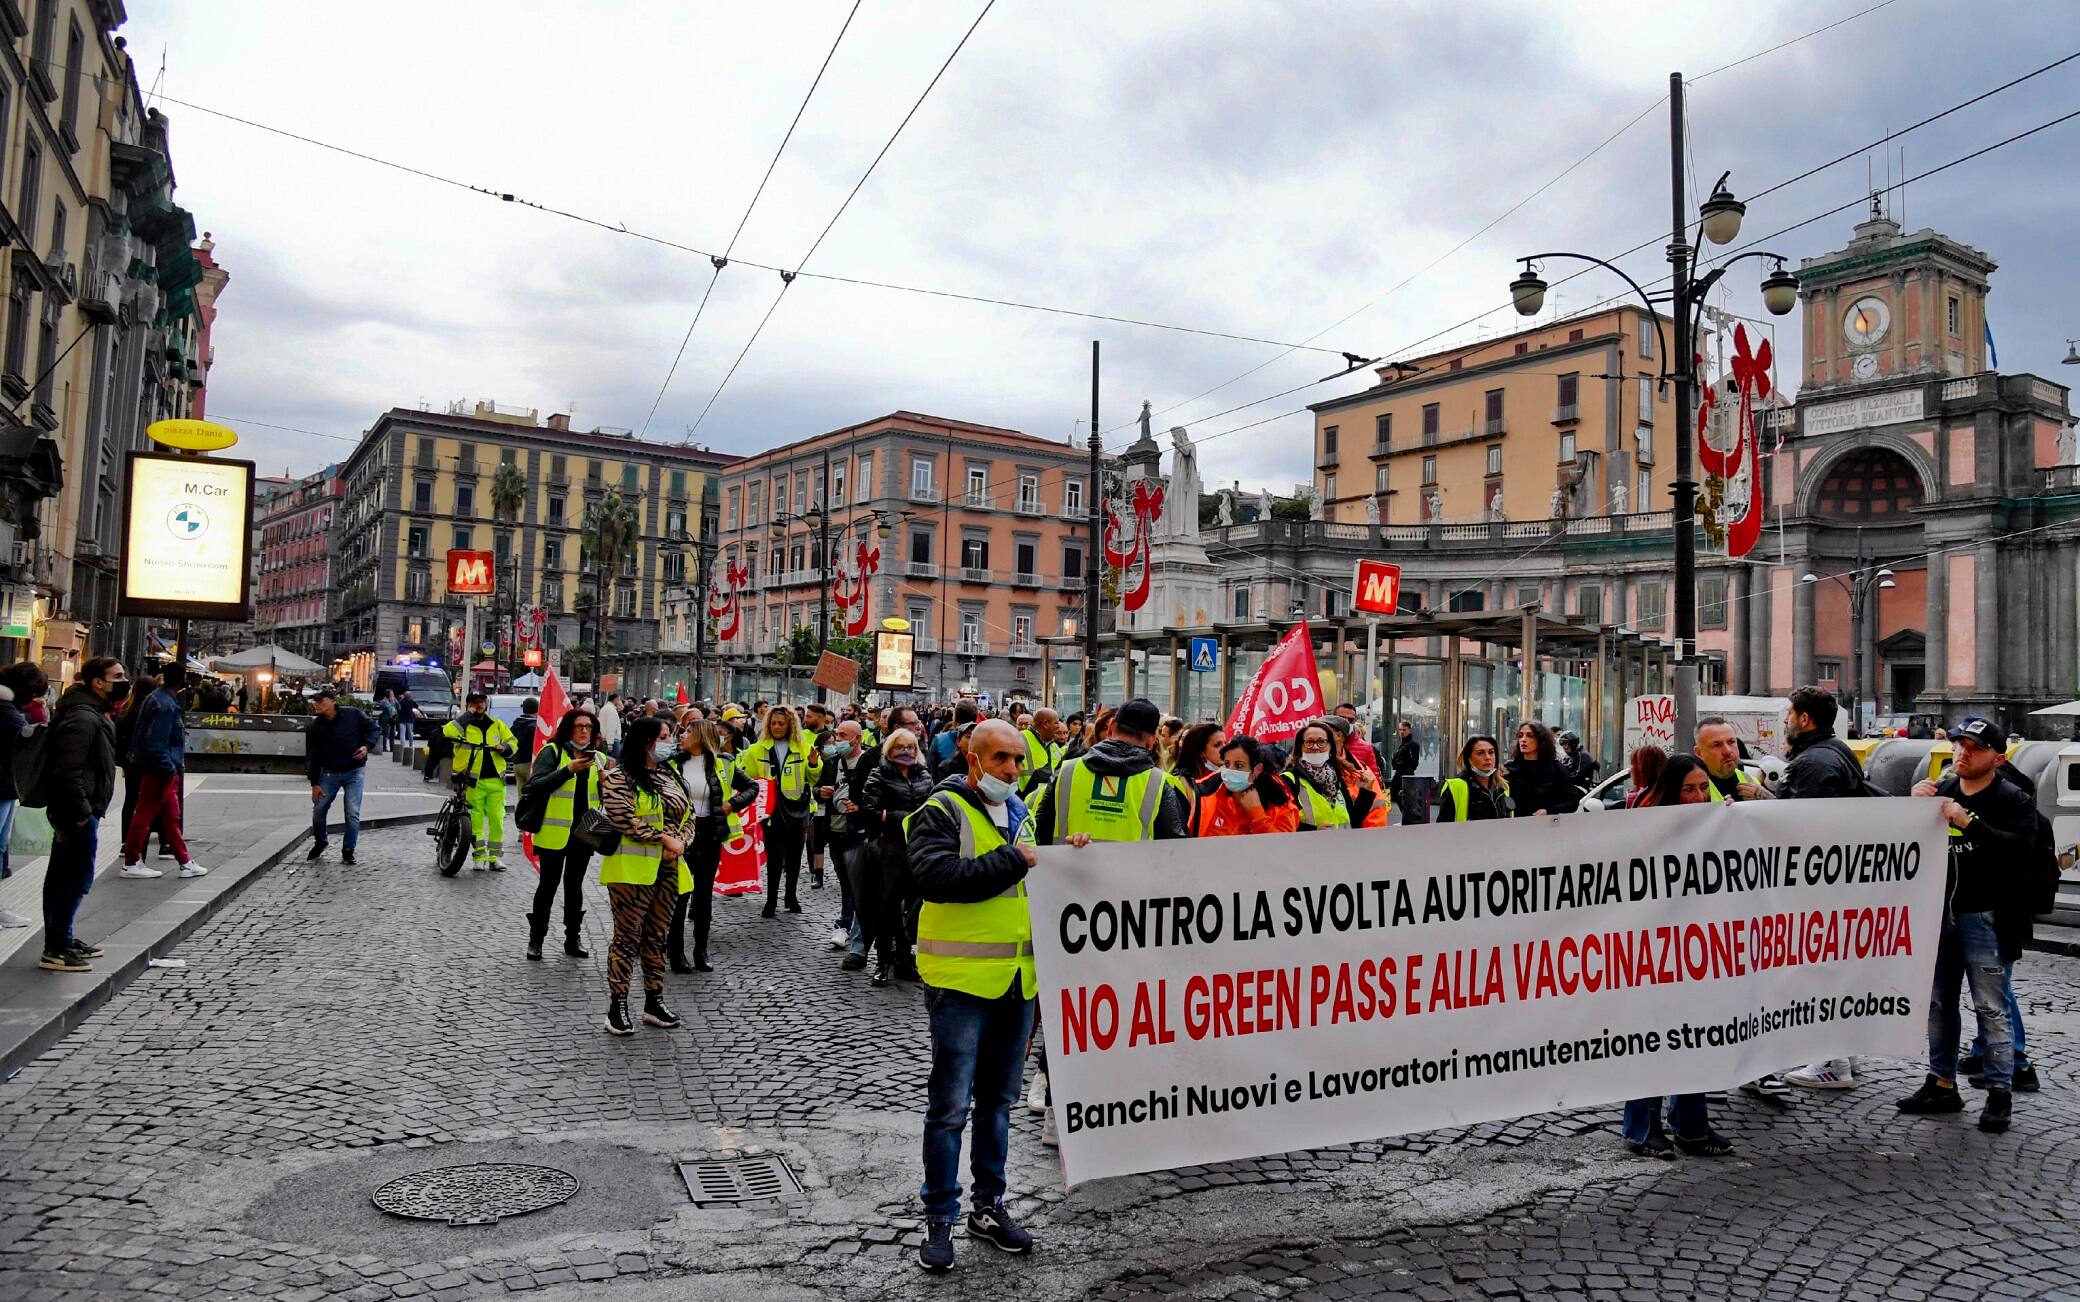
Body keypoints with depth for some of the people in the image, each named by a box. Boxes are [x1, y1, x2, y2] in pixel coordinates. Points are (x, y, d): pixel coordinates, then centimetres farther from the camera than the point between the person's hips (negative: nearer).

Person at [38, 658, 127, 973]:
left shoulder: (94, 715, 16)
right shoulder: (84, 718, -18)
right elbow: (68, 771, -25)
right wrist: (82, 811, -21)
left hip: (73, 812, 11)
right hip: (76, 812, -11)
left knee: (61, 877, 17)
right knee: (78, 879, -8)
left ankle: (60, 940, 27)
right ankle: (55, 950, -4)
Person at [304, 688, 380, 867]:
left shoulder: (354, 715, -6)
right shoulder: (315, 728, -1)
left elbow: (375, 730, 2)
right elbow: (312, 756, 1)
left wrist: (366, 746, -17)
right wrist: (314, 783, -2)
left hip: (355, 772, -2)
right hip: (329, 773, 2)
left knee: (353, 813, -7)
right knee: (319, 810, 4)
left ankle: (348, 850, 6)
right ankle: (319, 842, 30)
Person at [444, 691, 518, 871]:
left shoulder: (497, 725, 13)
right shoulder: (463, 724, 3)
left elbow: (512, 743, 18)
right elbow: (448, 733, -17)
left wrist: (505, 748, -5)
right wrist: (467, 716, -13)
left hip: (496, 780, 2)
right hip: (473, 781, -2)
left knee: (497, 819, 0)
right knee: (475, 820, 1)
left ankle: (495, 856, 7)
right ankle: (479, 856, 8)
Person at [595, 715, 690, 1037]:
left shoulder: (669, 776, 16)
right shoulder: (620, 778, -7)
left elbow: (686, 816, 16)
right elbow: (623, 819, -18)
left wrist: (680, 842, -4)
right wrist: (665, 839, -16)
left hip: (667, 869, 7)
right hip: (632, 868, -7)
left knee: (657, 937, 12)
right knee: (628, 937, -3)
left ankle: (654, 1001, 20)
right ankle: (617, 1006, 4)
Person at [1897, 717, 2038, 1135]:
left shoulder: (2014, 800, -3)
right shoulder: (1940, 792, 11)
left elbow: (2021, 847, -19)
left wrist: (1968, 822, -28)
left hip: (1986, 919, -5)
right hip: (1941, 913, 6)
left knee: (1990, 1007, -2)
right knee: (1939, 1002, 11)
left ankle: (2000, 1093, 6)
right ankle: (1942, 1084, 20)